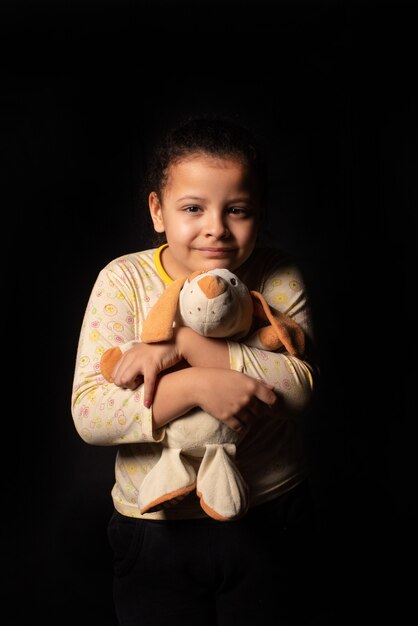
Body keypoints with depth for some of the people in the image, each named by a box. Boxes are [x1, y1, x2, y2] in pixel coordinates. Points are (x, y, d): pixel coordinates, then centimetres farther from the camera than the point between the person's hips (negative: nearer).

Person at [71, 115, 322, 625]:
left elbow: (301, 386, -18)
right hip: (155, 530, 0)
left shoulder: (277, 277, -6)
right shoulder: (123, 281, -9)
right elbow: (88, 414, -16)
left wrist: (185, 343, -26)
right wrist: (195, 385, -30)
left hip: (270, 524, 1)